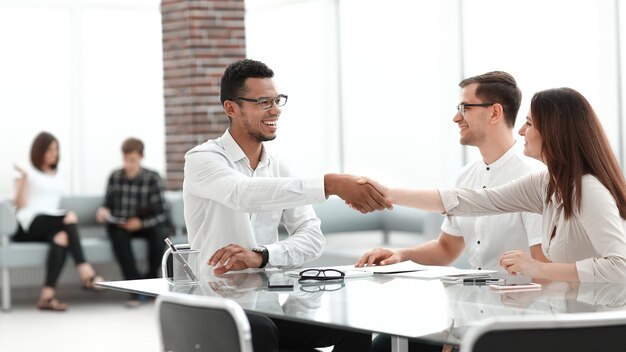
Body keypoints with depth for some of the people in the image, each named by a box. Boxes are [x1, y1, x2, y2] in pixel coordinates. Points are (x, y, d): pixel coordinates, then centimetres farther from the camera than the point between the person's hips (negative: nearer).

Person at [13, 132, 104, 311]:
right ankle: (85, 272, -45)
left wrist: (66, 218, 4)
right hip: (29, 226, -5)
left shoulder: (58, 177, 26)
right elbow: (20, 205, -1)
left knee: (61, 237, -34)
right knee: (70, 217, -33)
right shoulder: (28, 172, 9)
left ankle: (47, 295, -47)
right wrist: (24, 178, -12)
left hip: (52, 226, 5)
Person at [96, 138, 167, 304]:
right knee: (117, 234, -33)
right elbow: (108, 204, 9)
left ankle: (151, 278, -9)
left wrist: (141, 222, -26)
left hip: (143, 226, -1)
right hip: (119, 225, 1)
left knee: (158, 233, -33)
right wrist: (103, 211, -15)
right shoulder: (115, 176, 0)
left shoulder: (152, 178, -7)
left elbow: (161, 214, -11)